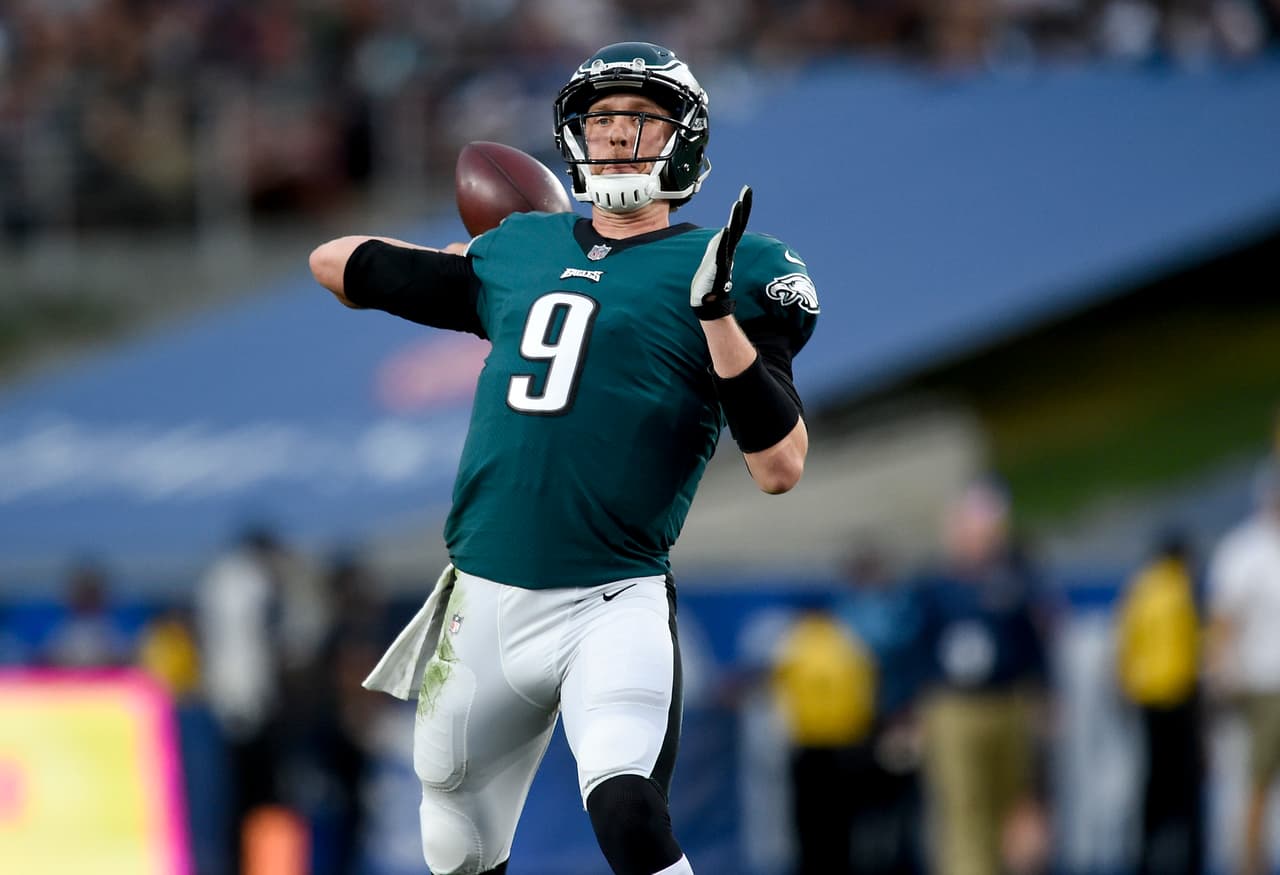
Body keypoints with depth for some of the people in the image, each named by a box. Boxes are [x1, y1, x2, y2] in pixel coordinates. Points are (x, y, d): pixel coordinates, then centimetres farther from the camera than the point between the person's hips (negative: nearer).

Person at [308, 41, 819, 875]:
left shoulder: (732, 270, 0)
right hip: (482, 603, 5)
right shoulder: (517, 254, 12)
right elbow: (335, 262, 24)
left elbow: (780, 467, -12)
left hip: (613, 609, -5)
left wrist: (717, 307, -19)